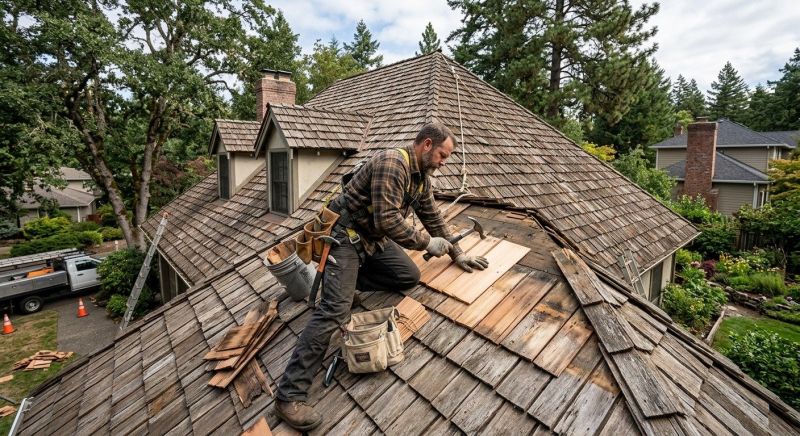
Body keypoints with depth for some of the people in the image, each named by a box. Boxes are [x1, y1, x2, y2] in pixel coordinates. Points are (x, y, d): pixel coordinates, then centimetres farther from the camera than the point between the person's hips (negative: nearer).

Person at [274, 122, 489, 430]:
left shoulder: (421, 176, 6)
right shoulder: (392, 163, -24)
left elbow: (432, 216, 15)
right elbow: (388, 220, -31)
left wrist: (456, 253, 18)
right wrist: (427, 243, -19)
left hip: (375, 238, 9)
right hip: (345, 234, -9)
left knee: (409, 277, 1)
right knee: (335, 309, -18)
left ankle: (344, 280, 11)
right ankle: (289, 396, -10)